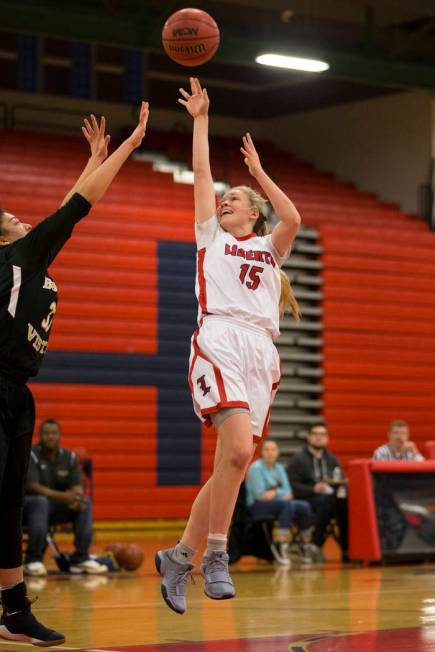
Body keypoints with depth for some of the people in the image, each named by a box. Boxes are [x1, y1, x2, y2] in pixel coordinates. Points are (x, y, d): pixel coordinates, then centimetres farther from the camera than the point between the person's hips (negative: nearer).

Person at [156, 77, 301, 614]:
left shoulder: (268, 248, 23)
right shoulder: (211, 237, 21)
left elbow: (293, 219, 2)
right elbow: (202, 174, 16)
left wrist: (258, 171, 9)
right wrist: (199, 120, 18)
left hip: (261, 353, 3)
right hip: (220, 342, -3)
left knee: (233, 464, 0)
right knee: (237, 450, -25)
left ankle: (179, 557, 12)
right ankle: (215, 554, -15)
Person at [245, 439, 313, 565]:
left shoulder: (279, 468, 13)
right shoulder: (256, 468, -7)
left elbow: (288, 493, 7)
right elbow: (260, 495, -15)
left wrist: (274, 493, -12)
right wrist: (280, 493, -6)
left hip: (278, 503, 7)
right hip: (258, 507, -7)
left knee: (304, 506, -19)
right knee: (288, 504, -34)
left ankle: (306, 545, -13)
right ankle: (281, 546, -36)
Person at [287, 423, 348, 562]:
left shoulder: (332, 460, 27)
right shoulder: (298, 460, 10)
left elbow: (341, 481, 26)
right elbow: (292, 485, -3)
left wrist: (342, 489, 0)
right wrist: (313, 489, -19)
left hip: (331, 499, 4)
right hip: (308, 500, -4)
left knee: (345, 503, -31)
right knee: (326, 501, -38)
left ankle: (346, 549, -31)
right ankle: (316, 545, -34)